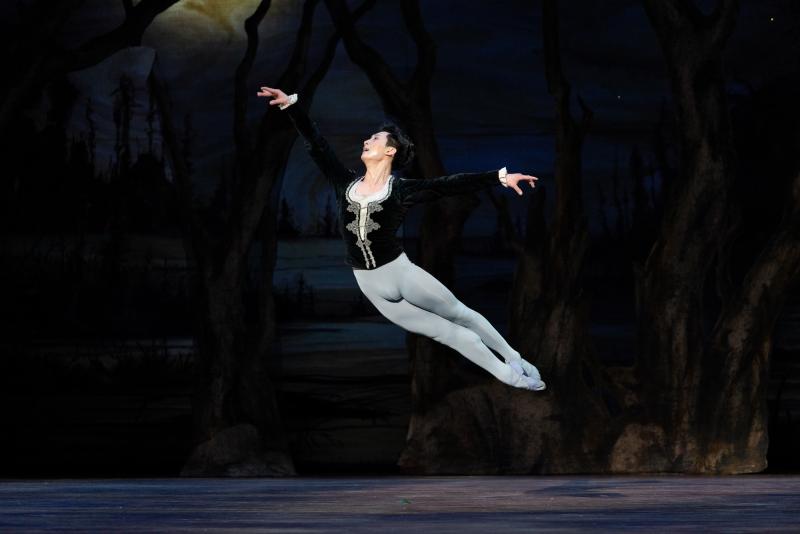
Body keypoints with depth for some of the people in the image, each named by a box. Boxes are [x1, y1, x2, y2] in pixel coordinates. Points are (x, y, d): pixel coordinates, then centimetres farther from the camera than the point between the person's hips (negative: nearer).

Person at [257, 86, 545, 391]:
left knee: (459, 314, 6)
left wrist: (500, 177, -17)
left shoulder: (401, 190, -6)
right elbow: (316, 145, 4)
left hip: (400, 272, -3)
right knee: (444, 332, 6)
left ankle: (515, 359, 20)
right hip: (370, 286, 3)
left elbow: (451, 185, -11)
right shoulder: (347, 184, 4)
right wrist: (291, 104, 0)